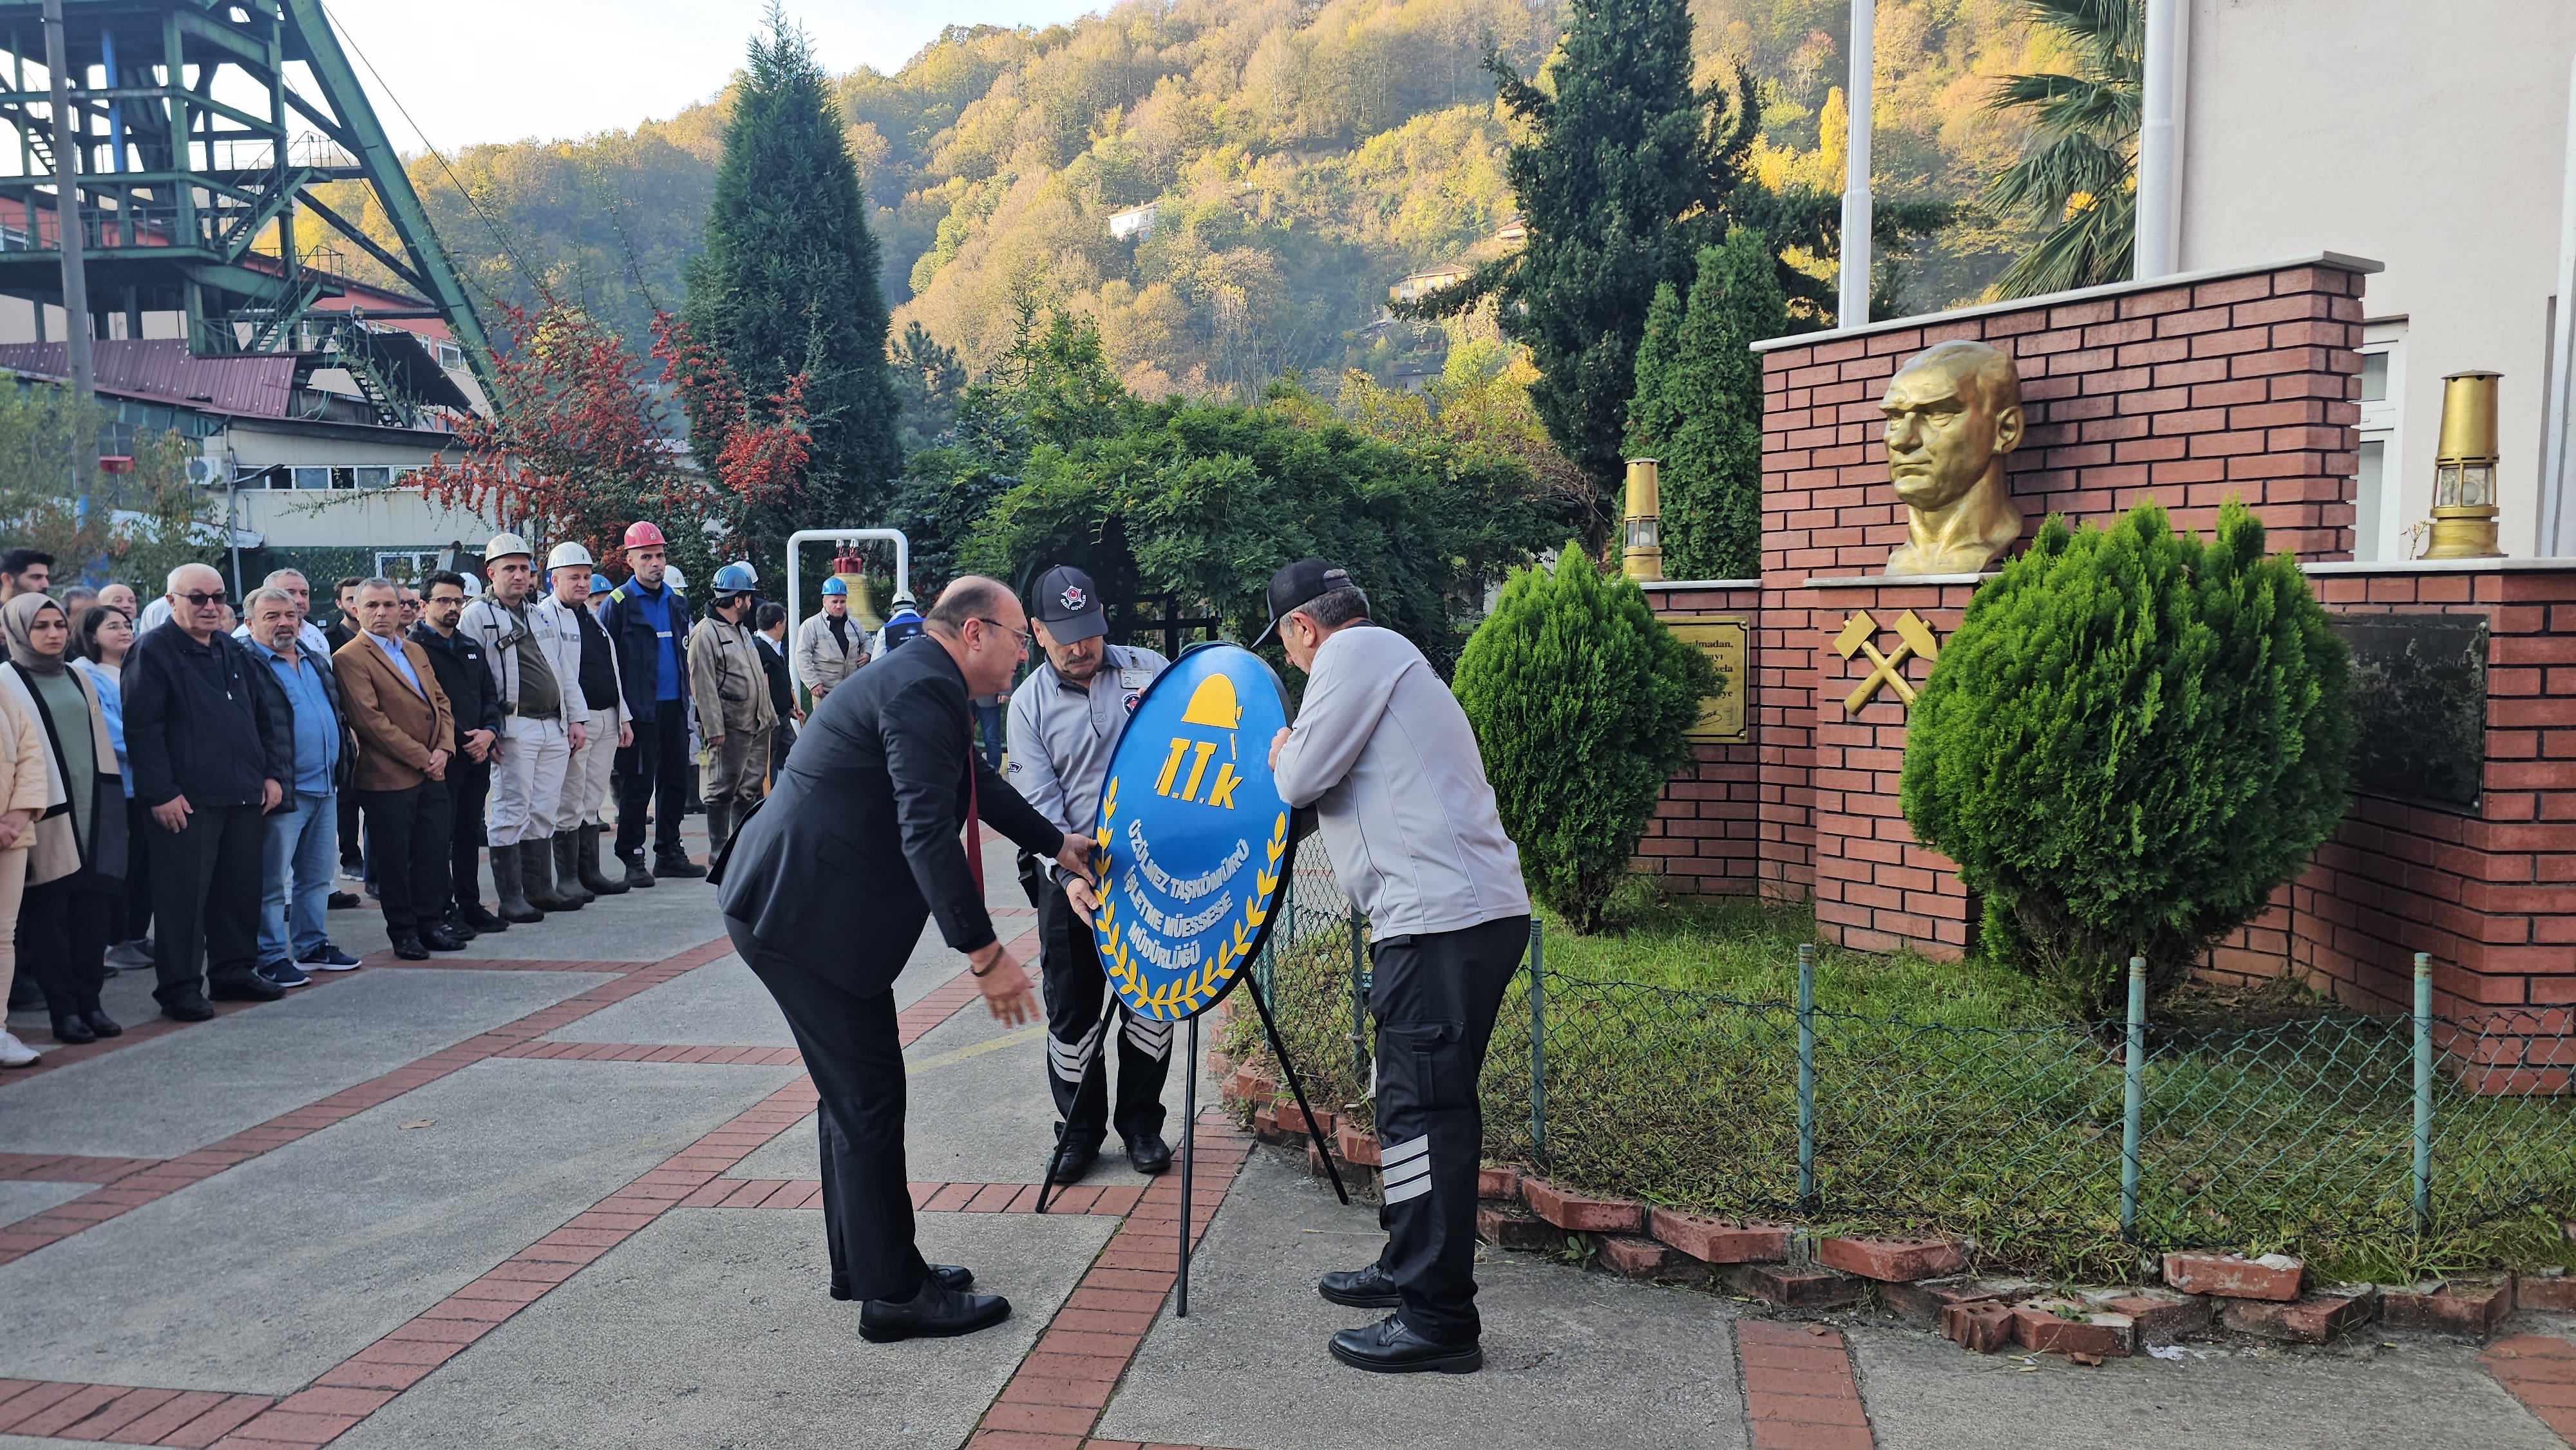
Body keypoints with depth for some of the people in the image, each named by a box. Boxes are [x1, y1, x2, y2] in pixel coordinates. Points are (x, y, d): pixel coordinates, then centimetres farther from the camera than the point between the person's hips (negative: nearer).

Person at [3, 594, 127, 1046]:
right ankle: (64, 1010, 2)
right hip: (46, 814, -5)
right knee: (47, 912, -2)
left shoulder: (78, 678, 16)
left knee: (92, 907, 3)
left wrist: (109, 800, 14)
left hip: (92, 810, 5)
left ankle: (89, 1002, 10)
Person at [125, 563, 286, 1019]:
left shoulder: (233, 651, 16)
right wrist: (160, 793, -16)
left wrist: (273, 772, 10)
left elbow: (262, 719, 21)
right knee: (183, 893, -3)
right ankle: (180, 986, 5)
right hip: (186, 800, -7)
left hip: (243, 795, 7)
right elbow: (142, 728, -11)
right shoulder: (153, 651, -5)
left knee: (242, 887, 12)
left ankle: (234, 970, 24)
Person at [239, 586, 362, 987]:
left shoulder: (317, 662, 17)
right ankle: (272, 957, 7)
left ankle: (313, 945, 27)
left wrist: (342, 762, 16)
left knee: (317, 877, 16)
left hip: (324, 789, 8)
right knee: (272, 882, 0)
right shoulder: (246, 664, -9)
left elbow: (338, 713, 26)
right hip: (282, 791, -8)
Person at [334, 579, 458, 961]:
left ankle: (428, 925, 19)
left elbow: (440, 701, 15)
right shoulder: (350, 658, -8)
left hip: (431, 772, 7)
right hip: (388, 777, -6)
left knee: (434, 851, 8)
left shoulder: (416, 652, 16)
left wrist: (443, 748, -2)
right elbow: (370, 719, -15)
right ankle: (403, 932, 14)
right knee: (394, 858, 3)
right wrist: (420, 757, -14)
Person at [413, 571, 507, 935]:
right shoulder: (414, 648, -5)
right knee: (441, 835, -3)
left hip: (478, 755, 7)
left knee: (470, 833, 12)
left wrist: (489, 733, 0)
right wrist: (459, 741, -13)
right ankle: (444, 912, 1)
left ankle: (471, 905, 19)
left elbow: (491, 696, 19)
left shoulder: (472, 648, 19)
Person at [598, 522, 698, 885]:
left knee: (675, 782, 10)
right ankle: (633, 859, 5)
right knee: (637, 786, -2)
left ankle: (669, 853, 20)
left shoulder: (677, 600, 13)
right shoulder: (618, 603, -5)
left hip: (674, 707, 6)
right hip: (640, 710, -6)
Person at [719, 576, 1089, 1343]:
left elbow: (978, 785, 30)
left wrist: (1059, 844, 37)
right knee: (868, 1095, -3)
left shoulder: (920, 683, 15)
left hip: (789, 901, 11)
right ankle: (893, 1293, 8)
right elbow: (927, 835, -27)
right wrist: (985, 954, -24)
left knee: (854, 1088, 19)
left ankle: (864, 1261, 31)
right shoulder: (925, 689, -19)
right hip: (804, 915, -11)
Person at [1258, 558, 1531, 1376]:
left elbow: (1303, 778, -10)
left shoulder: (1355, 650, -5)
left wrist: (1283, 755, 10)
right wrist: (1297, 763, 21)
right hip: (1470, 911, 11)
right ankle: (1408, 1269, 31)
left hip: (1443, 919, -11)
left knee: (1423, 1113, -7)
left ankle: (1438, 1320, -1)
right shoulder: (1383, 658, 26)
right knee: (1418, 1103, 19)